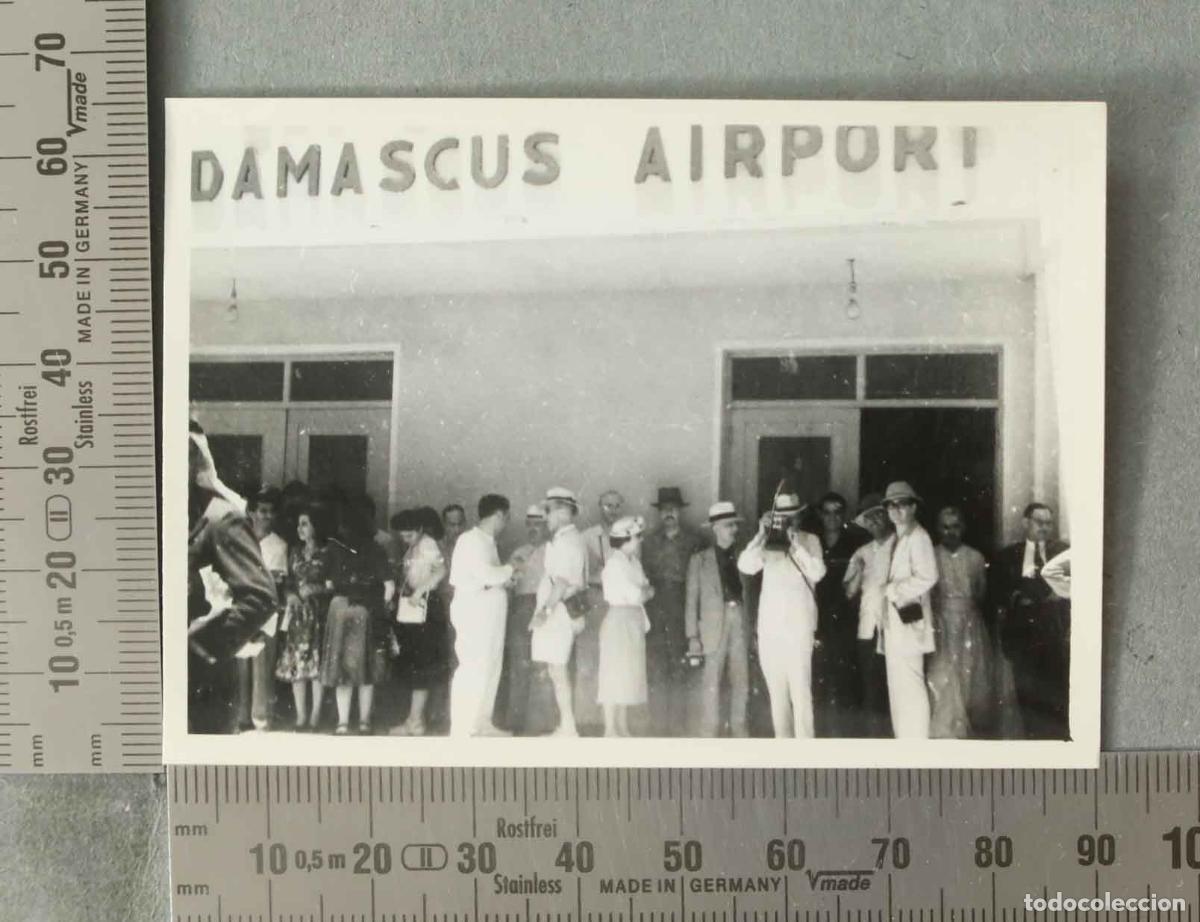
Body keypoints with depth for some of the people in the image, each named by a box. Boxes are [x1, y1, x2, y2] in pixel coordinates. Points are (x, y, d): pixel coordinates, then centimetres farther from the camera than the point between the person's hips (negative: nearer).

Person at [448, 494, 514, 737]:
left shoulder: (487, 542, 17)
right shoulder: (471, 540, -11)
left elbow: (488, 577, 13)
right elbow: (486, 574, -21)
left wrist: (504, 578, -2)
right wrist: (510, 569, -5)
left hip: (489, 612, 10)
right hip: (473, 610, -10)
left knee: (490, 667, 12)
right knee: (473, 668, -10)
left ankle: (482, 723, 20)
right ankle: (461, 729, -9)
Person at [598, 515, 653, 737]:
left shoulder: (633, 561, 11)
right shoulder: (615, 563, -14)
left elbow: (644, 589, 12)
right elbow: (635, 595, -18)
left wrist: (643, 592, -8)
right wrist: (648, 593, 0)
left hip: (634, 622, 8)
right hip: (619, 621, -8)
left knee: (628, 676, 10)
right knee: (614, 675, -4)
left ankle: (623, 729, 16)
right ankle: (610, 730, 0)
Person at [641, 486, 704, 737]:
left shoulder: (693, 541, 5)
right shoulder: (649, 542, 13)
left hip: (683, 612, -1)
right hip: (655, 614, 2)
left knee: (681, 670, -3)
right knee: (656, 671, -2)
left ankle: (678, 724, 4)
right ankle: (658, 725, 3)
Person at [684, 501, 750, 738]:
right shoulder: (699, 559, 3)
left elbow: (749, 594, 8)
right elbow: (692, 600, 1)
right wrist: (693, 636, -7)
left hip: (741, 624, 3)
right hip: (714, 626, -3)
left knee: (741, 683, 7)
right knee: (711, 685, -4)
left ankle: (739, 732, 17)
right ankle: (708, 734, 4)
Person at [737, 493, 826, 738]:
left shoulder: (810, 540, 4)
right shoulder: (767, 544, 8)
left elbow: (817, 573, -11)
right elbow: (745, 566, -7)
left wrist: (795, 542, -14)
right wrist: (761, 535, -12)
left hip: (798, 626, -3)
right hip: (769, 627, 3)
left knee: (800, 692, -10)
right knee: (776, 692, 9)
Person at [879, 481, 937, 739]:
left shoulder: (917, 536, -9)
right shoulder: (897, 538, 18)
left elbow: (927, 577, -20)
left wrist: (893, 590, -14)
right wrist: (889, 592, 4)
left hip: (908, 618, -9)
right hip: (894, 621, 9)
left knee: (910, 685, -9)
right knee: (898, 687, 11)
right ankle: (903, 739, 17)